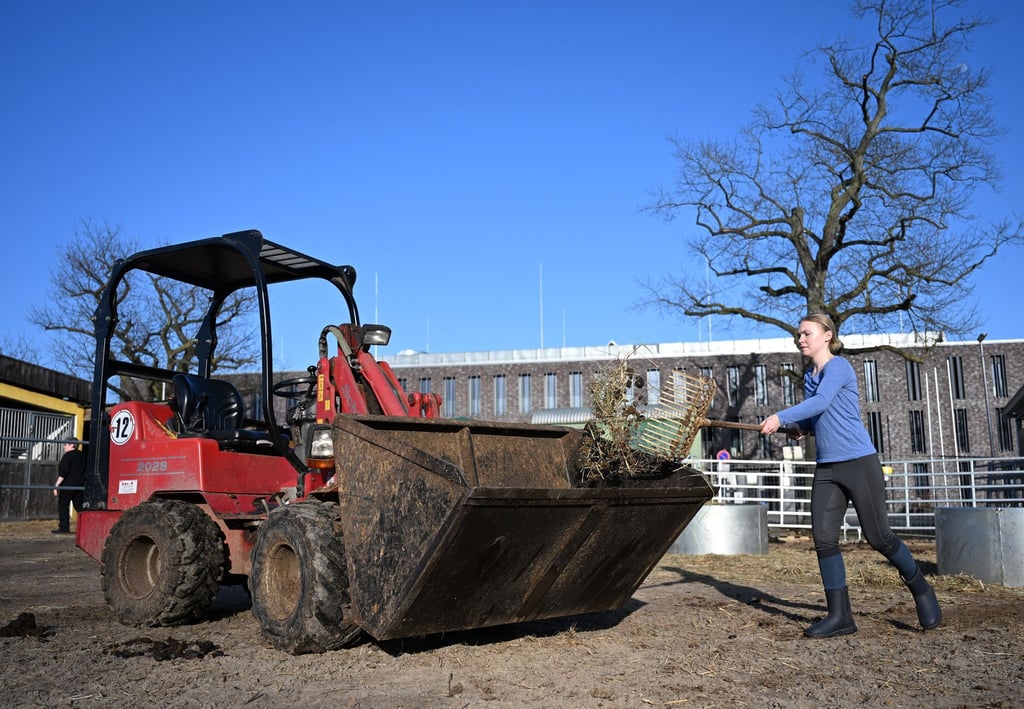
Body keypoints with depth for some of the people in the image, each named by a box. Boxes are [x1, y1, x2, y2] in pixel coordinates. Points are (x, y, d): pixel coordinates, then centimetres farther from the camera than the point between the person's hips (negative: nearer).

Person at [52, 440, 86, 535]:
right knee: (79, 506, 9)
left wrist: (57, 485, -15)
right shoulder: (82, 455, 12)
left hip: (68, 485, -7)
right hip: (80, 485, 7)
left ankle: (64, 528, 0)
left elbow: (63, 473, -16)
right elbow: (84, 471, 16)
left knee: (63, 506, 3)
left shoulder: (68, 455, -10)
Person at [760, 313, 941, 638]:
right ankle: (839, 616, 1)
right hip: (826, 468, 7)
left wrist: (780, 417, -31)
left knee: (879, 538, -1)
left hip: (859, 462, -7)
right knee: (824, 538, -4)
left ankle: (921, 590, 25)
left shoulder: (838, 366, -10)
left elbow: (821, 402, -27)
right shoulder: (809, 375, 14)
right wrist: (798, 426, 1)